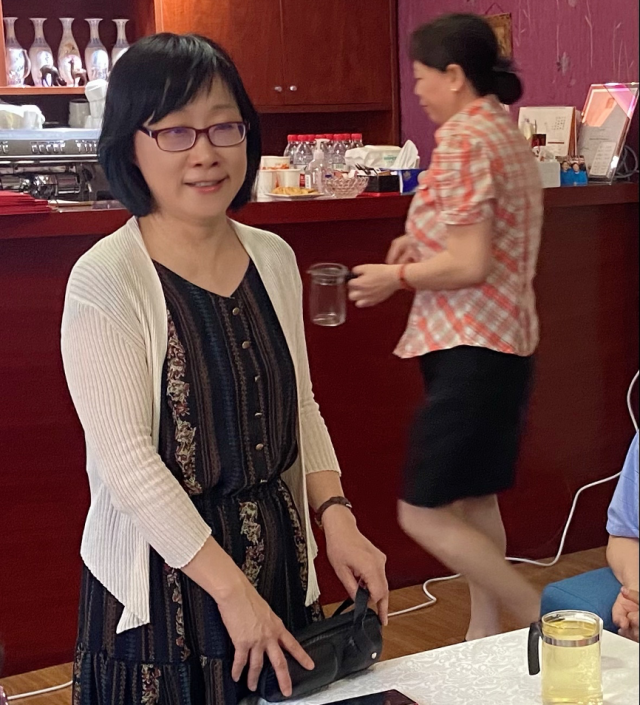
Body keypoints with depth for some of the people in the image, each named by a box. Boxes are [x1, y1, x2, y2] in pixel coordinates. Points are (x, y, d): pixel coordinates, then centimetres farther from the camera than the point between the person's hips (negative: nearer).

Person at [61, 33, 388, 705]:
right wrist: (231, 589, -18)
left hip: (279, 560, 6)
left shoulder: (273, 259, 4)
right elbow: (126, 460, -18)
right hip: (161, 576, -5)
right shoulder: (105, 283, -15)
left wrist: (336, 516, -2)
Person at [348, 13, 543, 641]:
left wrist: (398, 276, -8)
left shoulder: (463, 141, -17)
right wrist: (426, 241, 11)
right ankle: (484, 635, 28)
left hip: (472, 348, -11)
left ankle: (540, 619, 1)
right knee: (475, 500, 18)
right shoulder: (506, 131, 13)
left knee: (423, 514, -6)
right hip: (505, 339, 11)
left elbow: (469, 266, -22)